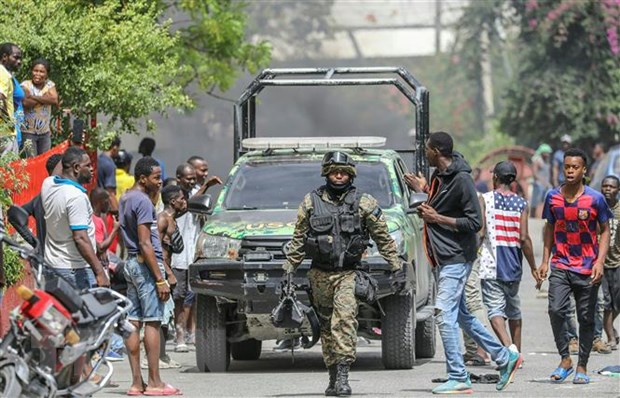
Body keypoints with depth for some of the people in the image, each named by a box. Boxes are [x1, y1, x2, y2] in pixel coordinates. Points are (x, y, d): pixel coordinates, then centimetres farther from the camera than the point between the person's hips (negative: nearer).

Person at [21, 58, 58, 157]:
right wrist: (45, 97, -11)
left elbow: (55, 100, -12)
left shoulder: (50, 85, 5)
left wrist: (34, 97, -16)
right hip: (28, 131, -4)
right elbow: (26, 103, -21)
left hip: (45, 132, 4)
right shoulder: (26, 85, -6)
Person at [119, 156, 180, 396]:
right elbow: (145, 244, -19)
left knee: (133, 321, 6)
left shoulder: (126, 199, 14)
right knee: (152, 322, -8)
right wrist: (160, 279, -19)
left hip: (131, 263, 10)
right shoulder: (142, 201, -15)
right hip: (146, 265, -10)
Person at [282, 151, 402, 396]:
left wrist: (396, 266, 6)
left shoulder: (364, 203, 4)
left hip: (348, 273, -3)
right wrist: (289, 268, 13)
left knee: (344, 317, -20)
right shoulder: (311, 202, 9)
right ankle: (334, 377, 15)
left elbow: (382, 237, 8)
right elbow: (298, 240, 15)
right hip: (320, 274, 3)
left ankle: (342, 375, -24)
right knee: (327, 325, 6)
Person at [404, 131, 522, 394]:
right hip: (445, 257, 10)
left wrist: (437, 218, -19)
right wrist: (423, 192, 18)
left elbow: (474, 222, -19)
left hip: (457, 257, -10)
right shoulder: (438, 176, 12)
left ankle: (458, 379, -10)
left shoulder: (461, 180, -17)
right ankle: (505, 358, 24)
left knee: (445, 313, -13)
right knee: (461, 315, 15)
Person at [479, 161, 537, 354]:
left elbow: (479, 231, -9)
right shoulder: (520, 203, 2)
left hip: (491, 265, -4)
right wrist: (533, 266, 3)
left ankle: (508, 347, -31)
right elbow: (524, 238, -3)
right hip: (513, 265, 4)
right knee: (514, 309, 19)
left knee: (495, 309, -9)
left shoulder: (486, 199, -4)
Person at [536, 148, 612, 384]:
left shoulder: (595, 199, -6)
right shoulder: (553, 197, 2)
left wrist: (600, 261, -11)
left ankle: (582, 367, 15)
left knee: (586, 318, 4)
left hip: (587, 269, -1)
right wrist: (545, 260, 8)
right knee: (556, 310, -16)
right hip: (561, 265, 1)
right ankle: (565, 360, -2)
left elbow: (605, 231, 1)